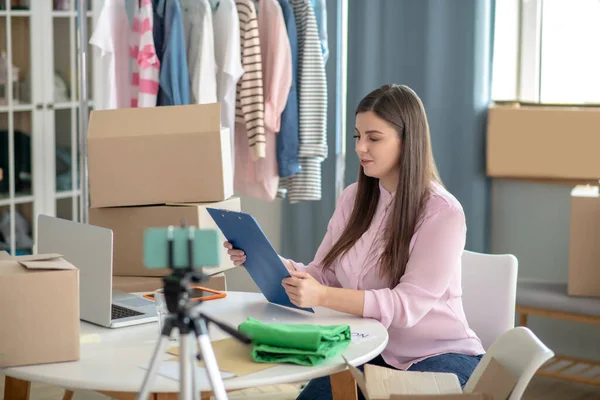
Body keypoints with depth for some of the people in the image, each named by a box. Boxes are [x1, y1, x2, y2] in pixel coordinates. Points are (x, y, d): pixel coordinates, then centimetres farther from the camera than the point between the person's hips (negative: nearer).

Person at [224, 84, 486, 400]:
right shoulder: (353, 199, 6)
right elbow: (323, 276, 4)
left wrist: (322, 297, -37)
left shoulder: (443, 213, -15)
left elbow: (408, 305, -24)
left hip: (441, 356, -5)